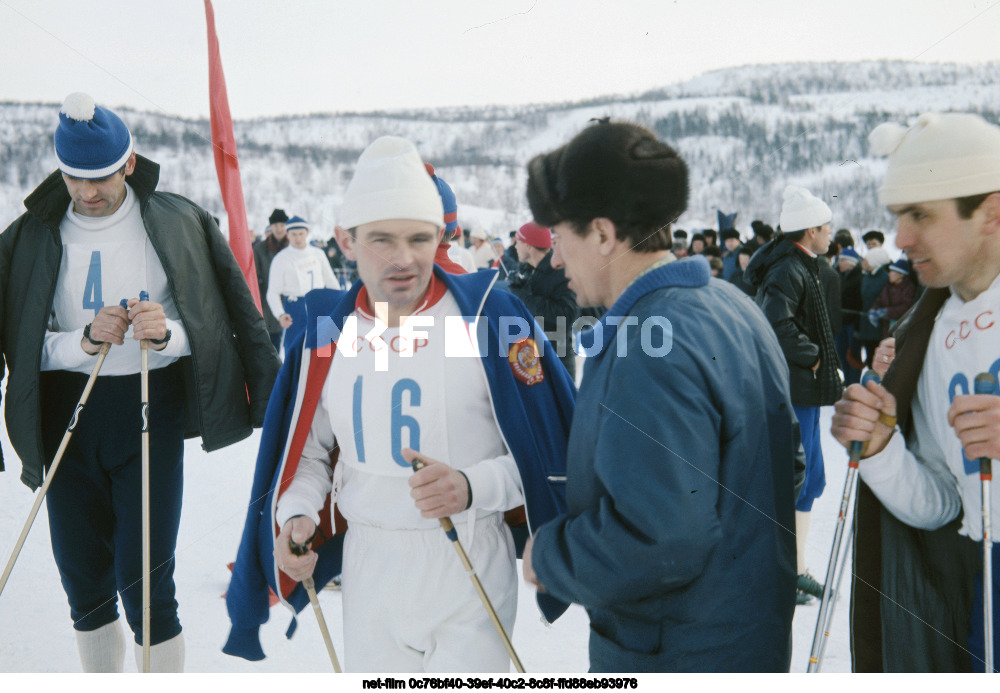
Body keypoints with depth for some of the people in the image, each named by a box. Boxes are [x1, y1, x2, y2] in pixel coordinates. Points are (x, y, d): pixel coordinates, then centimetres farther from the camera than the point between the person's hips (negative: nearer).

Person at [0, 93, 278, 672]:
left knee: (145, 582, -7)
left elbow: (222, 320, 0)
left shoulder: (179, 223, -1)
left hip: (151, 410, -3)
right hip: (67, 414, 3)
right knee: (84, 582, 12)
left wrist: (168, 333, -20)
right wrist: (83, 341, -17)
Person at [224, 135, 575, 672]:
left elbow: (546, 452, -9)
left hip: (470, 564, -3)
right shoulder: (327, 331, 0)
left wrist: (471, 487, -24)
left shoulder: (490, 314, -13)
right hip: (367, 564, 4)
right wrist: (297, 516, -6)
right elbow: (309, 452, 12)